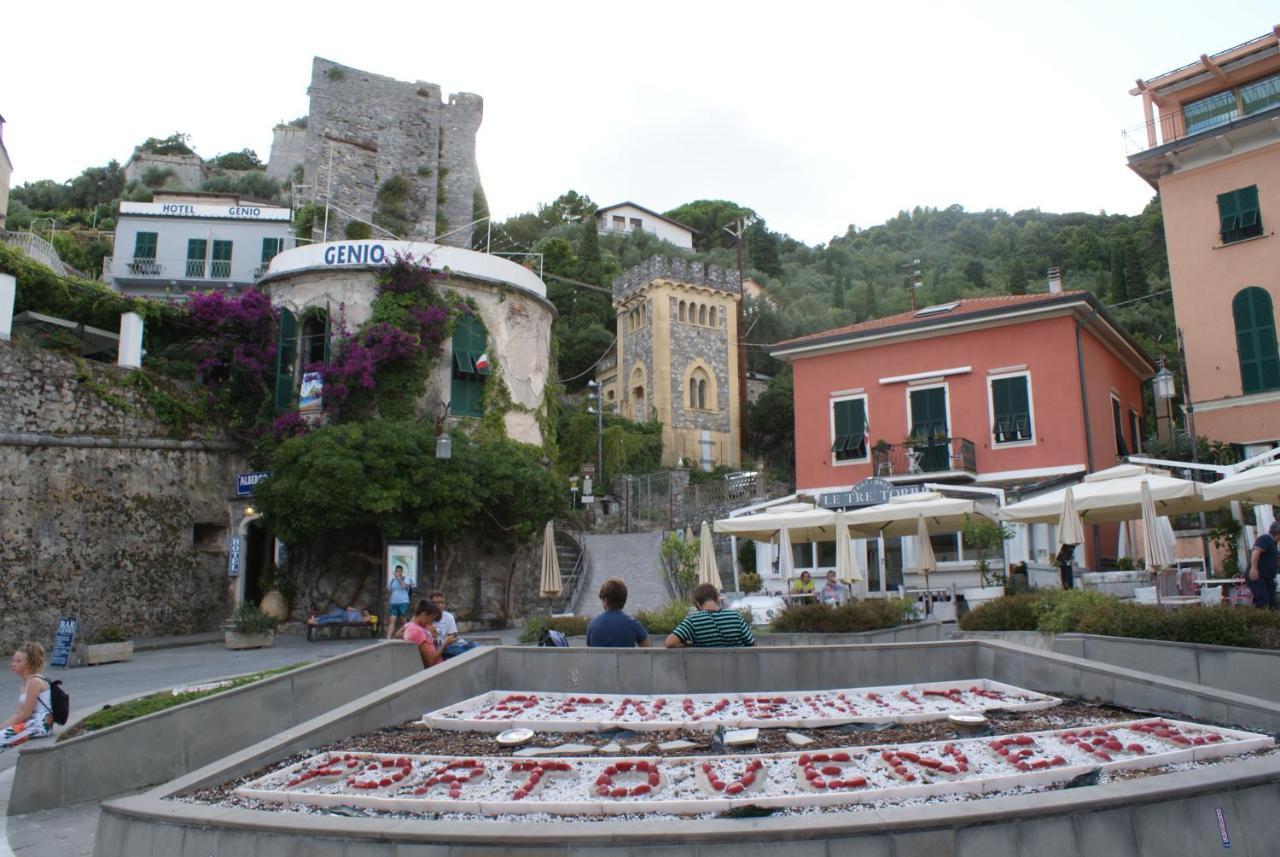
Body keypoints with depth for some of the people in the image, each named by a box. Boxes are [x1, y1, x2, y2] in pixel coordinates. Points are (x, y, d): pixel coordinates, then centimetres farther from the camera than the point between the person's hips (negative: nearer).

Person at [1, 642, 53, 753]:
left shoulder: (34, 681, -13)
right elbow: (18, 713, 14)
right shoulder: (26, 681, 16)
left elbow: (25, 714, -14)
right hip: (31, 723, 10)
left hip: (39, 725, -10)